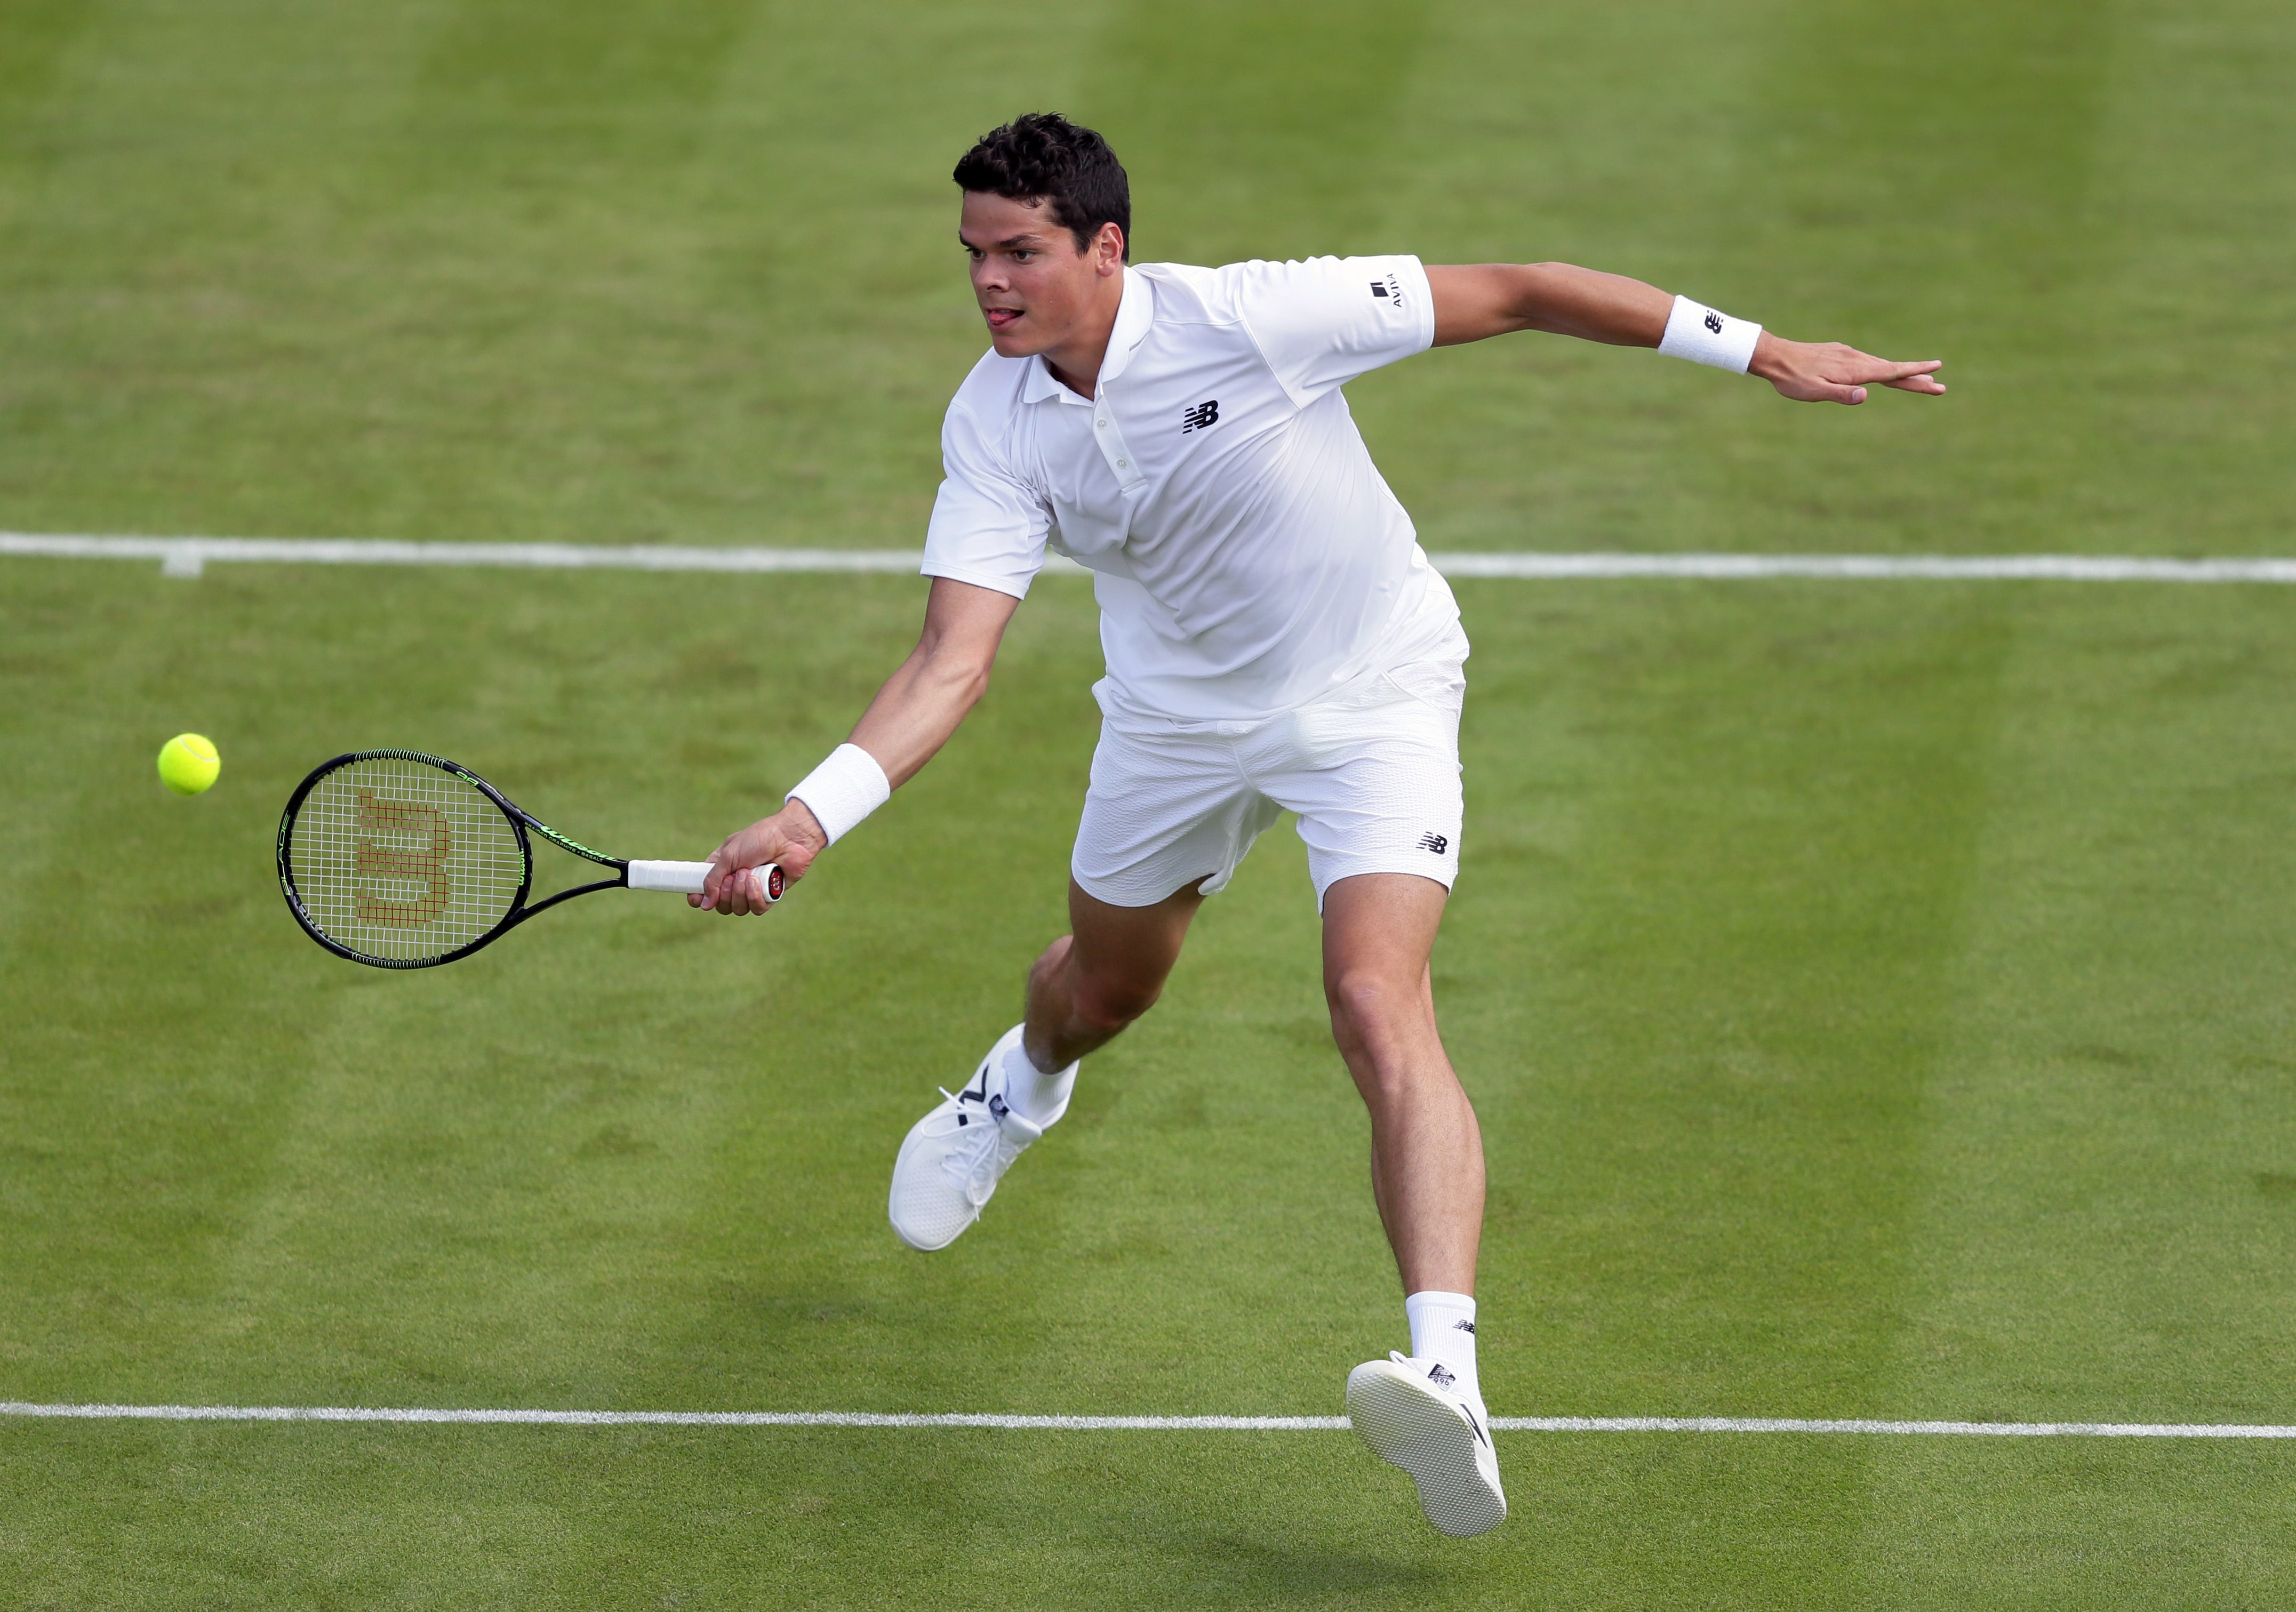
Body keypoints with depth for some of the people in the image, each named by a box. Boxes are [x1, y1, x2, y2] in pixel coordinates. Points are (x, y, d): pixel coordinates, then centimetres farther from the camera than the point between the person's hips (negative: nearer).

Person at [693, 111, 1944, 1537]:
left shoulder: (1248, 318, -29)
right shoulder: (993, 430, -17)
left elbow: (1512, 295, -22)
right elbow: (954, 660, -22)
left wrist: (1765, 353, -20)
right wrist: (814, 816, -39)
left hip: (1372, 697, -5)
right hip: (1177, 713, 5)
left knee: (1382, 1008, -25)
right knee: (1103, 989, 25)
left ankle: (1448, 1377, -38)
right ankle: (1022, 1089, 65)